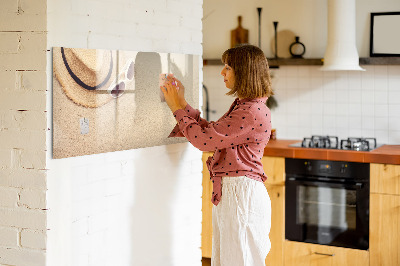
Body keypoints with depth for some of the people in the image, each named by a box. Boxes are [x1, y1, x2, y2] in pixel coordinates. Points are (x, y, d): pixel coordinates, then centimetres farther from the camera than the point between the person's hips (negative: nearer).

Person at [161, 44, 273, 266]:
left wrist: (178, 108, -7)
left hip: (241, 193, -10)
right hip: (228, 192, 10)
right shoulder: (242, 106, 14)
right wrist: (182, 103, 14)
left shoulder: (253, 112, -19)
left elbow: (204, 139, -19)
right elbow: (210, 131, 17)